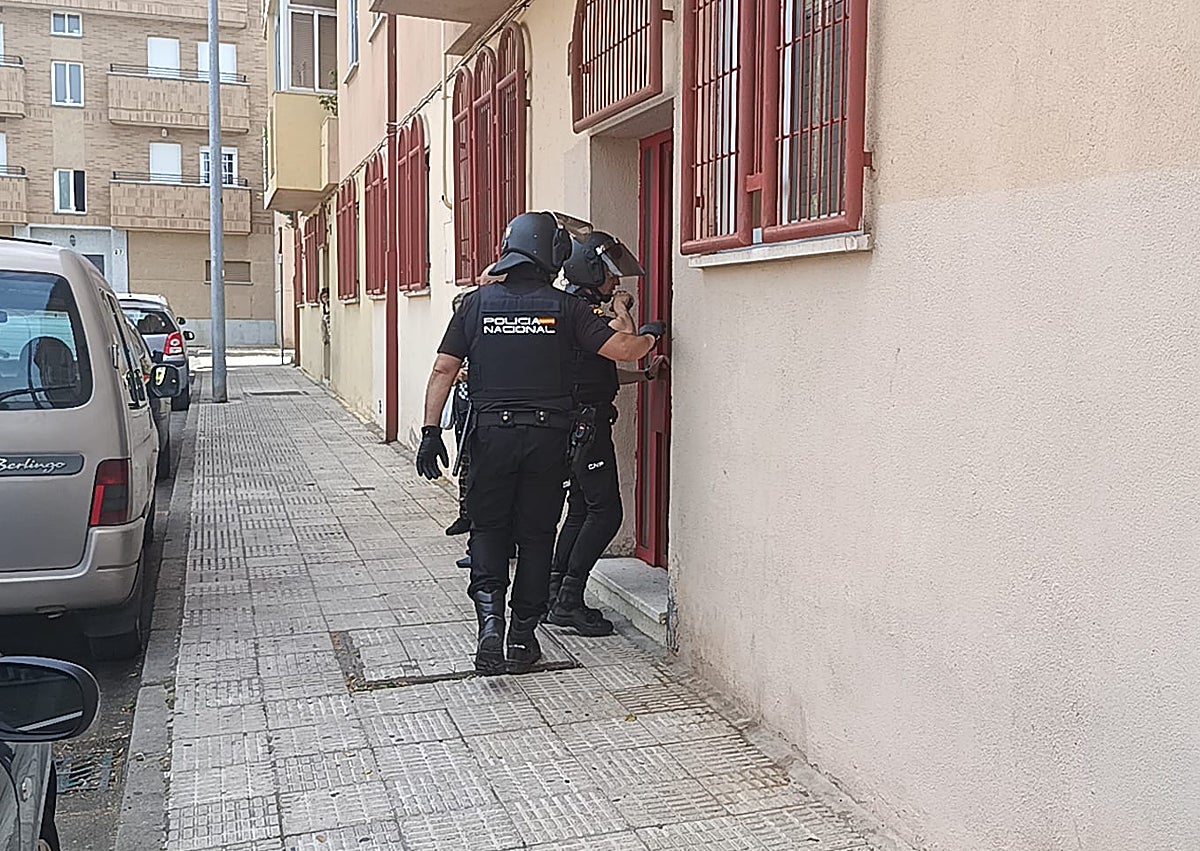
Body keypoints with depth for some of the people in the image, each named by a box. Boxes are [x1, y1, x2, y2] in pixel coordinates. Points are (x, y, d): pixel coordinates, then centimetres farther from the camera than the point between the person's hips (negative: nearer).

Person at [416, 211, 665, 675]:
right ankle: (522, 638, 18)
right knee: (536, 536, 11)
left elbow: (445, 368, -1)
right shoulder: (564, 307, -1)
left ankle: (490, 619, -5)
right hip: (547, 436, -1)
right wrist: (652, 335, 17)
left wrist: (431, 431, 1)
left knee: (488, 528, 15)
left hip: (492, 433, 1)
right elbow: (623, 349, -5)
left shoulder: (478, 302, 3)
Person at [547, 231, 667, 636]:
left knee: (581, 509, 13)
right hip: (587, 422, -11)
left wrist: (646, 373, 22)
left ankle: (554, 595, 16)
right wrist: (621, 308, -7)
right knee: (605, 511, -8)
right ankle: (569, 601, -5)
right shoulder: (585, 311, -13)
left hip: (575, 423, 11)